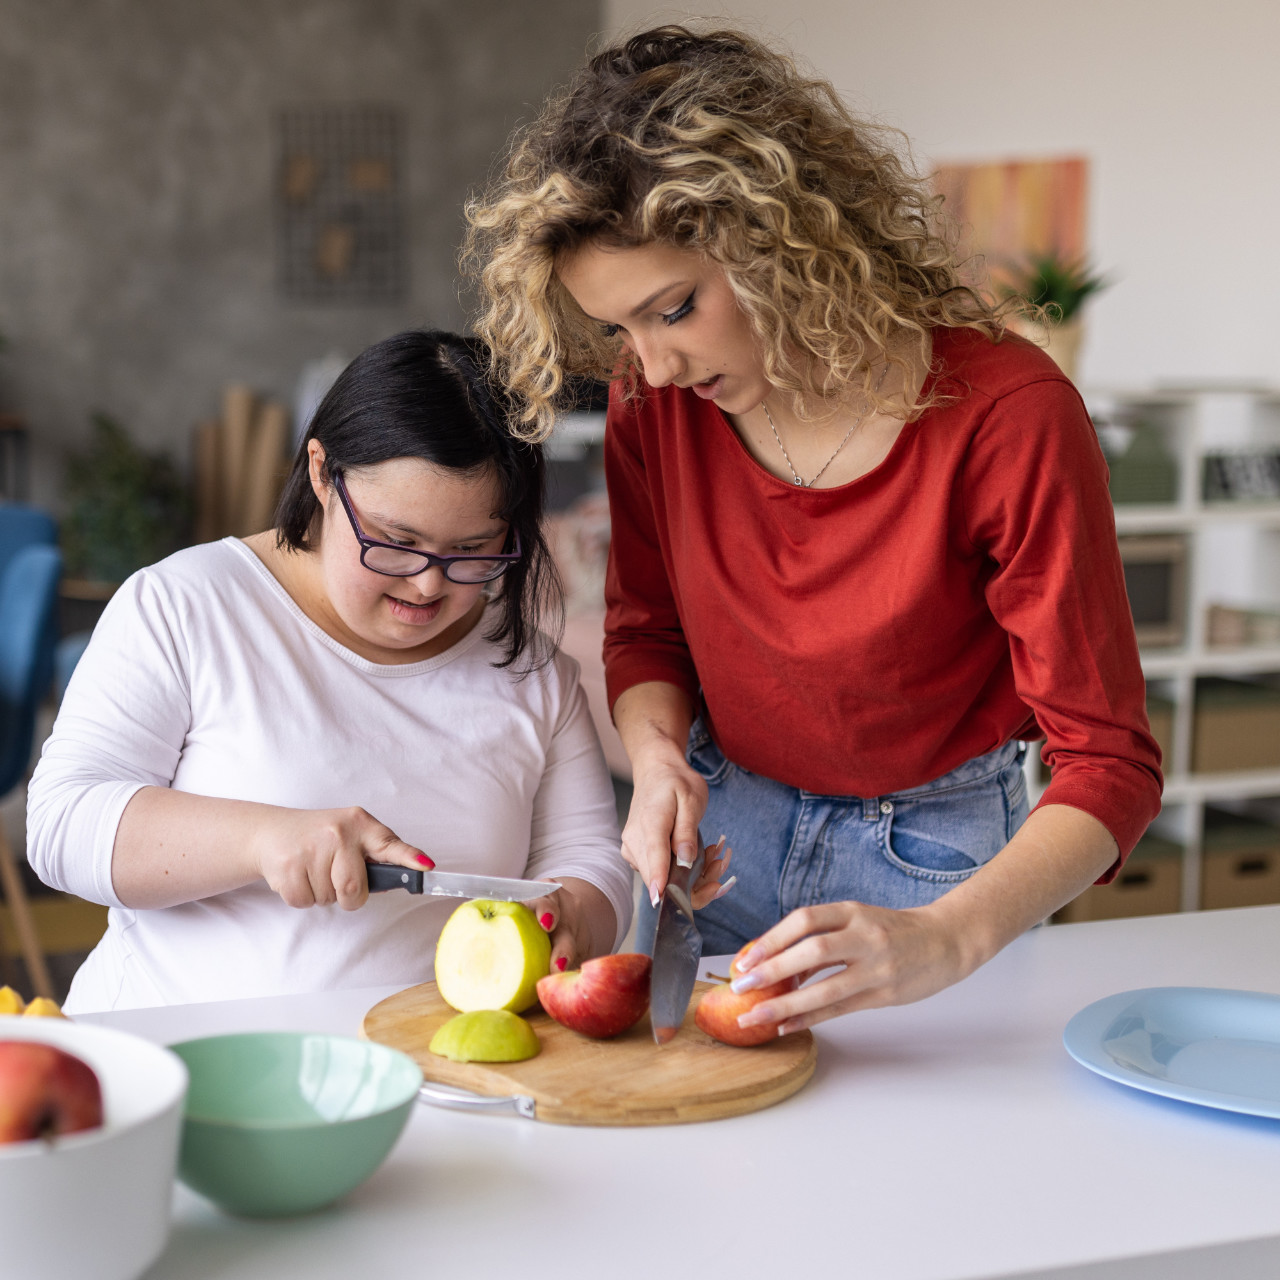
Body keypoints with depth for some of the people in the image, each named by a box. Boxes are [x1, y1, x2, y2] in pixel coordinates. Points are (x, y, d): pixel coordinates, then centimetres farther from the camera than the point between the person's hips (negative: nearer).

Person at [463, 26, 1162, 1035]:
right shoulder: (656, 397, -12)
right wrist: (657, 760, -18)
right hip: (722, 830, 4)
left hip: (940, 857, -3)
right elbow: (644, 630, 4)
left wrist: (946, 941, -40)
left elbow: (1108, 764, -24)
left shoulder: (1008, 417, -26)